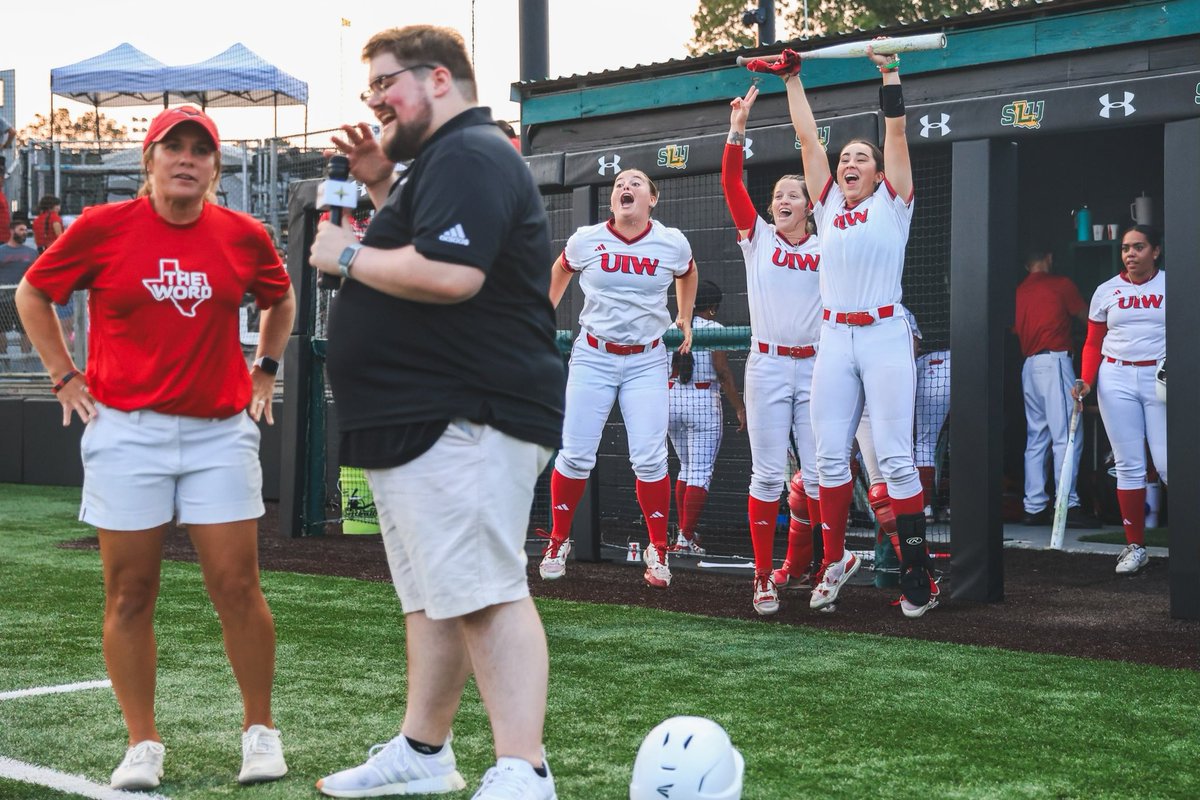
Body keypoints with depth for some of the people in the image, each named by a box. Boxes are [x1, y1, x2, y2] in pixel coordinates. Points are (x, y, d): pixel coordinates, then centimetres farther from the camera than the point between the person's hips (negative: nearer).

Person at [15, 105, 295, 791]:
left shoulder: (244, 235, 3)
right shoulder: (103, 228, -2)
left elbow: (280, 299, 23)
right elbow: (33, 294, 11)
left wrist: (266, 371, 15)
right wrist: (66, 377, 6)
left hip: (221, 429, 1)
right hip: (126, 430, -1)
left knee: (238, 586, -2)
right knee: (130, 594, 2)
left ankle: (261, 731, 13)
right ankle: (143, 745, 13)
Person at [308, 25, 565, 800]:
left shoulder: (470, 157, -15)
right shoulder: (443, 158, 21)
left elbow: (450, 273, -28)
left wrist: (349, 255, -14)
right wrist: (381, 185, 17)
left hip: (463, 424, -12)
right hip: (421, 420, 12)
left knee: (486, 596, -14)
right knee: (432, 597, 17)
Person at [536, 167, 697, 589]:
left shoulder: (672, 243, -4)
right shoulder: (586, 240, -5)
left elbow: (688, 275, 20)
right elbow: (559, 273, 17)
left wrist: (685, 320, 20)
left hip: (647, 361, 0)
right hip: (593, 357, 0)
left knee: (649, 458, -6)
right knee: (575, 456, 0)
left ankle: (657, 550, 9)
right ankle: (558, 542, 17)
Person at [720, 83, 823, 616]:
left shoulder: (826, 248, 10)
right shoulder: (757, 237, 7)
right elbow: (730, 183, -2)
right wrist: (737, 130, -12)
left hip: (815, 366, 1)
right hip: (767, 366, -1)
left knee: (818, 474, 0)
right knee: (768, 474, -3)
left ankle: (797, 564, 17)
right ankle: (764, 577, 0)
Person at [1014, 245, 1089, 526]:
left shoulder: (1019, 292, 15)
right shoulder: (1061, 284, 0)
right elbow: (1086, 317, 10)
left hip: (1029, 364, 7)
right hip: (1054, 360, -7)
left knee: (1036, 438, 8)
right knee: (1066, 437, -8)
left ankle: (1034, 507, 7)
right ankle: (1067, 504, -13)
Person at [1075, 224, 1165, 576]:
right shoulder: (1106, 291, 9)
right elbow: (1093, 343, 12)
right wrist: (1086, 381, -3)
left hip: (1160, 377, -2)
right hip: (1116, 379, 2)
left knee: (1167, 464, -8)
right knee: (1128, 465, 2)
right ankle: (1135, 547, 9)